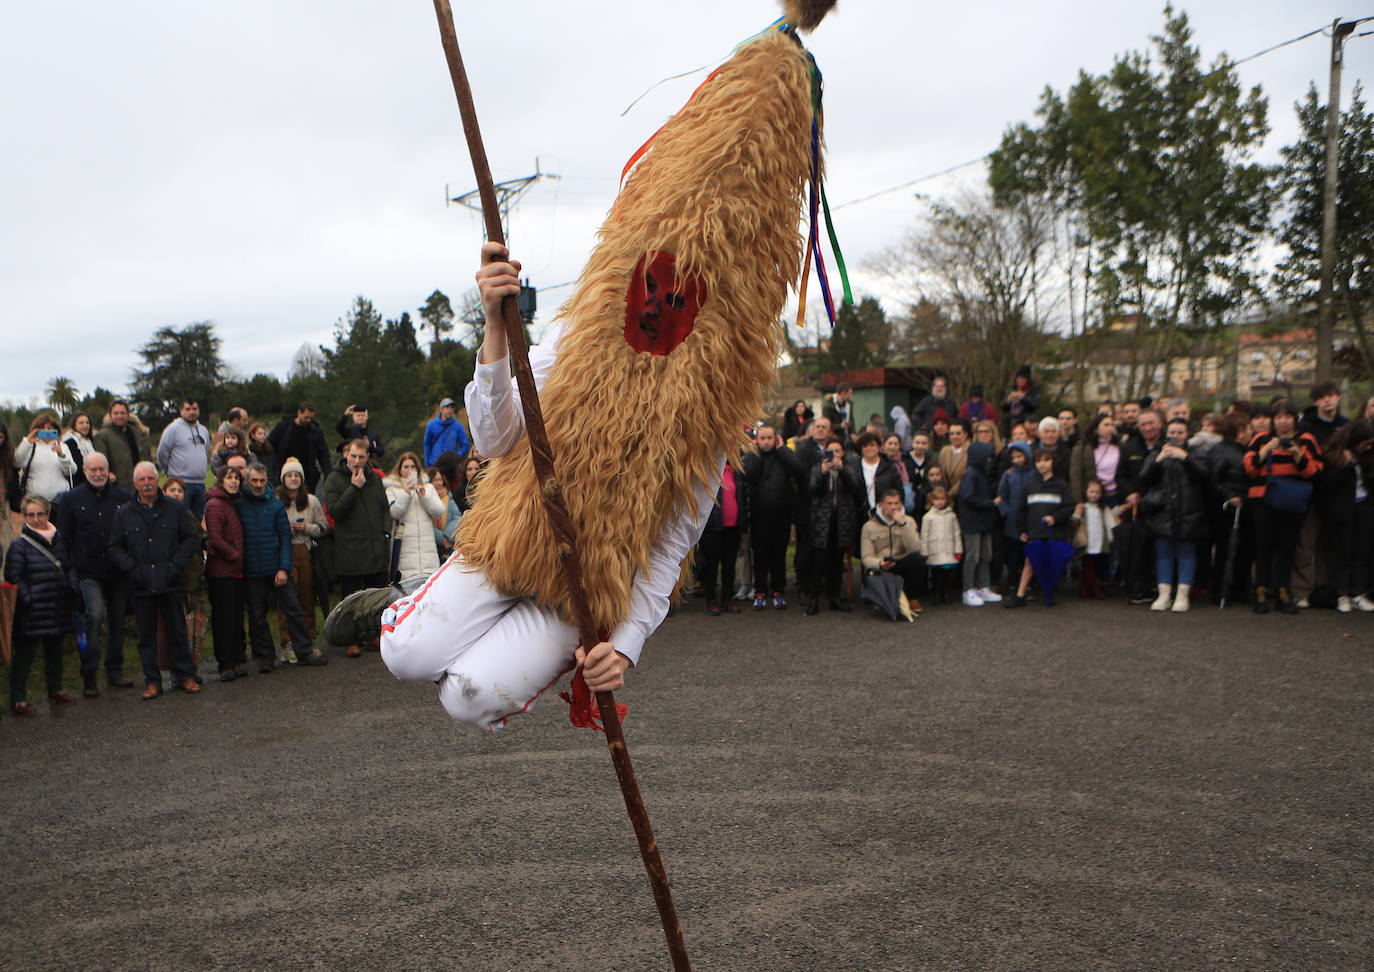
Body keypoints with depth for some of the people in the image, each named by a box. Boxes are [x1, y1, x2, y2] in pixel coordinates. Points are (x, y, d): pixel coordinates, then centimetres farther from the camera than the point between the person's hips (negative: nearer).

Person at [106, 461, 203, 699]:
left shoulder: (175, 509, 4)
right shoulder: (124, 514, 6)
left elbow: (191, 540, 5)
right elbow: (115, 548, 8)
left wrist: (176, 564, -6)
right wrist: (132, 568, -7)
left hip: (171, 582, -1)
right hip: (141, 585, 1)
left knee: (178, 631, 5)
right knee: (146, 636, 7)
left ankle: (184, 676, 16)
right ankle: (152, 681, 15)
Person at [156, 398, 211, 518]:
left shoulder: (204, 430, 16)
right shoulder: (173, 428, -5)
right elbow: (162, 452, -4)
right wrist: (170, 470, 3)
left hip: (200, 482, 6)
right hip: (181, 482, -6)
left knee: (198, 517, 10)